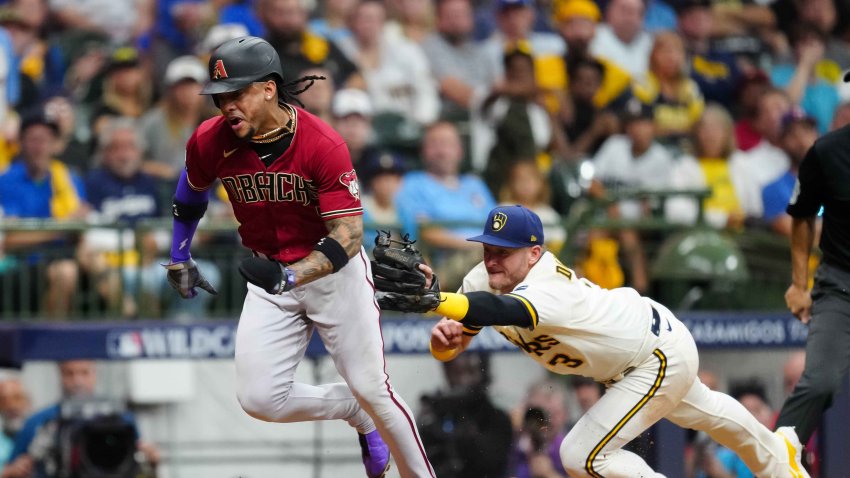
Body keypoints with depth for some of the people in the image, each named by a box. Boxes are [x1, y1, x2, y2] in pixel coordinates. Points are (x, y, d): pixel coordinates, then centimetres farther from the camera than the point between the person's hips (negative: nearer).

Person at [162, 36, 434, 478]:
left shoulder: (322, 144, -26)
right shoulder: (210, 142, -13)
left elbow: (349, 236, -27)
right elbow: (192, 190, 12)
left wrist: (290, 277, -41)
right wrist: (179, 257, 16)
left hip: (335, 271, -4)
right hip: (270, 277, 4)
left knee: (373, 392, -4)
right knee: (259, 400, -8)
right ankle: (354, 411, 18)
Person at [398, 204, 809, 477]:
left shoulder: (546, 291, -41)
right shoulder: (485, 279, -17)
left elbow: (502, 311, -63)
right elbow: (449, 347, -19)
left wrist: (436, 300, -78)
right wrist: (443, 337, -43)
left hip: (663, 354, -9)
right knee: (701, 412, 34)